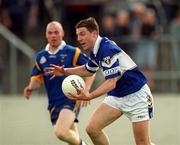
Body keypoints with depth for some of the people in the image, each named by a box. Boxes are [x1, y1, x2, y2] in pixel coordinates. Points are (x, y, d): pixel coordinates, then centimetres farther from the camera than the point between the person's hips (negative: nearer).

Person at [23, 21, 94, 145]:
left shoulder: (73, 53, -5)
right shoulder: (41, 57, 10)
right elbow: (37, 78, 19)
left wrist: (86, 91, -15)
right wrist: (31, 87, -3)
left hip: (71, 100, -6)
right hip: (54, 103, 6)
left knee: (60, 132, -26)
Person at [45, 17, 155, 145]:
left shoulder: (108, 49, -24)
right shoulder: (96, 51, 4)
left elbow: (111, 82, -30)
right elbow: (88, 70, 26)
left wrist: (90, 96, -42)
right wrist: (65, 71, 17)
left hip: (136, 95, -9)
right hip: (116, 96, 9)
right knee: (92, 129, -6)